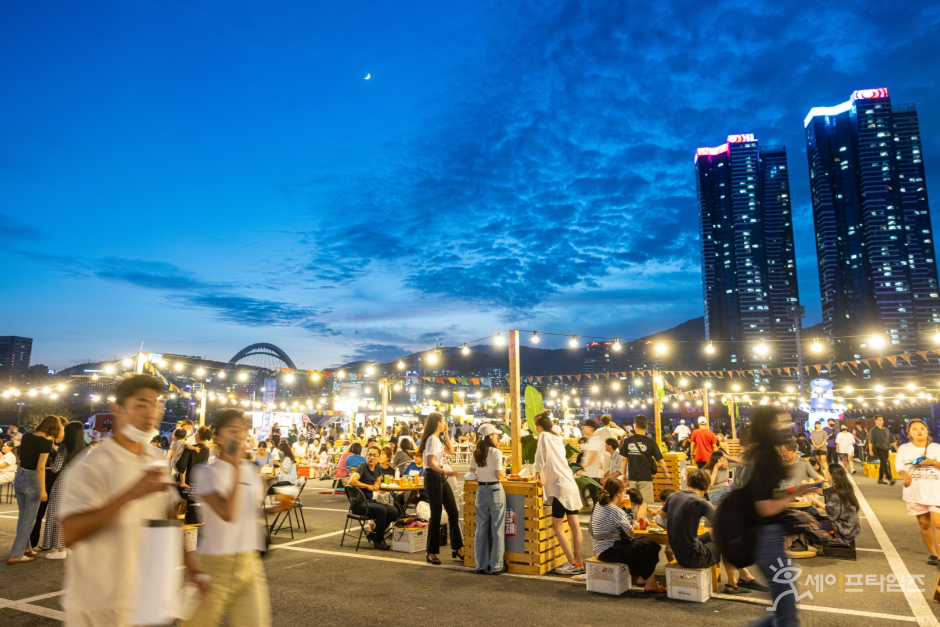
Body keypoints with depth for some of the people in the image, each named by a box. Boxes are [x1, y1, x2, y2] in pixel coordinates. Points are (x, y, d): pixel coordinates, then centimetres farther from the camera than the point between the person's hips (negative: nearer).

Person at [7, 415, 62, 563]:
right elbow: (40, 468, -21)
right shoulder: (46, 442, -18)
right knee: (29, 518, 5)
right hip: (32, 479, -7)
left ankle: (25, 548, 32)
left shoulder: (26, 436, 2)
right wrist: (43, 490, -17)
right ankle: (15, 555, 7)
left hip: (19, 476, 7)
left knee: (22, 515, 20)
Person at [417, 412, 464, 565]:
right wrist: (446, 472, -36)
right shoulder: (432, 439, -16)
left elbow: (451, 451, 22)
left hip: (441, 478, 10)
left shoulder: (438, 439, 14)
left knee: (453, 513, 11)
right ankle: (431, 553, 8)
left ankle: (457, 548, 21)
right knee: (436, 515, -3)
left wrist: (446, 434, 14)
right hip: (433, 478, -10)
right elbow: (430, 462, -25)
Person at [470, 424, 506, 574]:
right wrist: (504, 466, 2)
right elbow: (499, 475, -15)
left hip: (481, 491, 5)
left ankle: (481, 565, 17)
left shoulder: (476, 453, 4)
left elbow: (472, 473, 5)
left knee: (481, 529, 11)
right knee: (497, 530, 5)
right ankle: (496, 566, 10)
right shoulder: (496, 452, -12)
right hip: (495, 491, -5)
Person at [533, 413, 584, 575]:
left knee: (558, 527, -2)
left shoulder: (544, 436, -7)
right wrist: (543, 472, 37)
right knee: (574, 525, 9)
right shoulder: (558, 439, 17)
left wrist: (538, 475, 8)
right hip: (570, 485, 8)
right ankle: (578, 562, 15)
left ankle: (573, 564, -1)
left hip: (560, 486, -8)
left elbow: (540, 459, -8)